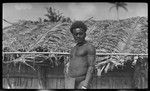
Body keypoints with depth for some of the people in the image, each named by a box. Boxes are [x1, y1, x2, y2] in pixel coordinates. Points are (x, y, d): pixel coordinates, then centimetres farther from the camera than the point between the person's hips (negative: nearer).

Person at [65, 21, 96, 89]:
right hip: (70, 83, 6)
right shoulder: (73, 49, 20)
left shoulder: (90, 48, -2)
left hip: (82, 81, -6)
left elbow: (91, 67, -11)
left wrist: (86, 84, -21)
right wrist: (67, 85, 15)